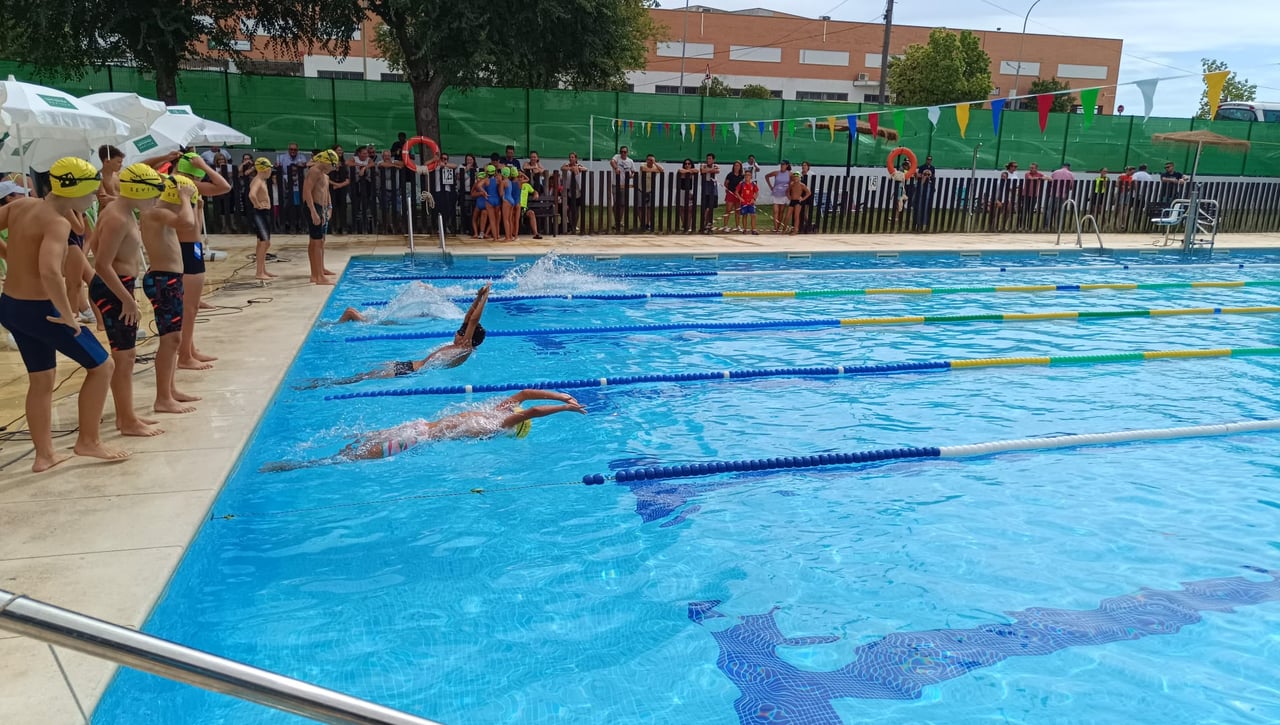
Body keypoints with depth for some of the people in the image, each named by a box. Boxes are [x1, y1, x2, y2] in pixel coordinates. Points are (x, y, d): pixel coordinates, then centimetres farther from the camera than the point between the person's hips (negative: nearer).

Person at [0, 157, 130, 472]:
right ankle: (88, 441, 13)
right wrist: (68, 315, -26)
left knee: (41, 380, 19)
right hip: (40, 311, -9)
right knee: (101, 365, 6)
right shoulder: (57, 222, -22)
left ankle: (44, 455, 28)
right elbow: (49, 271, -36)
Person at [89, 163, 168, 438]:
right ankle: (128, 422, 4)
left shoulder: (124, 214, 12)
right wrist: (128, 299, -24)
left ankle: (125, 416, 25)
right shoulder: (118, 219, -20)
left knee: (127, 355, 16)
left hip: (120, 287, 11)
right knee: (123, 357, -4)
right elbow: (102, 265, -26)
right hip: (111, 290, -11)